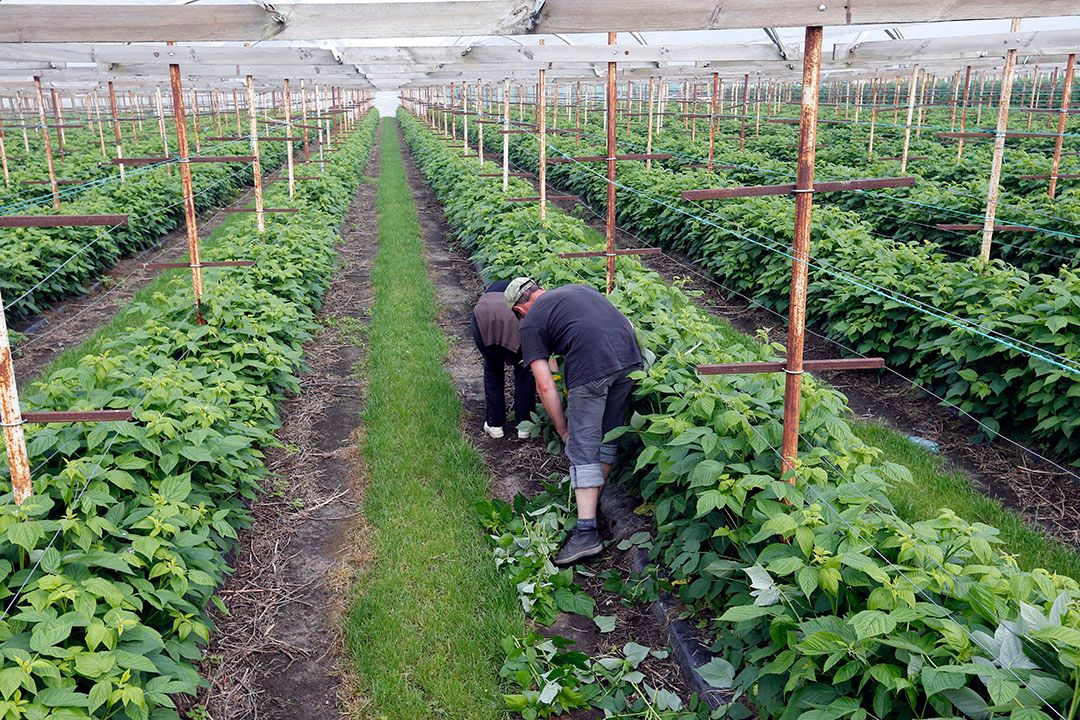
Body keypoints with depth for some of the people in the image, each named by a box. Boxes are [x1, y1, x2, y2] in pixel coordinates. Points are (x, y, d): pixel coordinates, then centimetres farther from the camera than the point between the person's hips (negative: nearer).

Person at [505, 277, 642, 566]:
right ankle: (594, 502, 33)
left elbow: (545, 385, 6)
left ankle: (586, 531, -1)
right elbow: (620, 321, 28)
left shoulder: (530, 324, 12)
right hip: (630, 356, 6)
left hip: (590, 368, -6)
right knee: (609, 434, 20)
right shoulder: (579, 288, 30)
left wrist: (563, 429, 14)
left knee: (583, 449, 2)